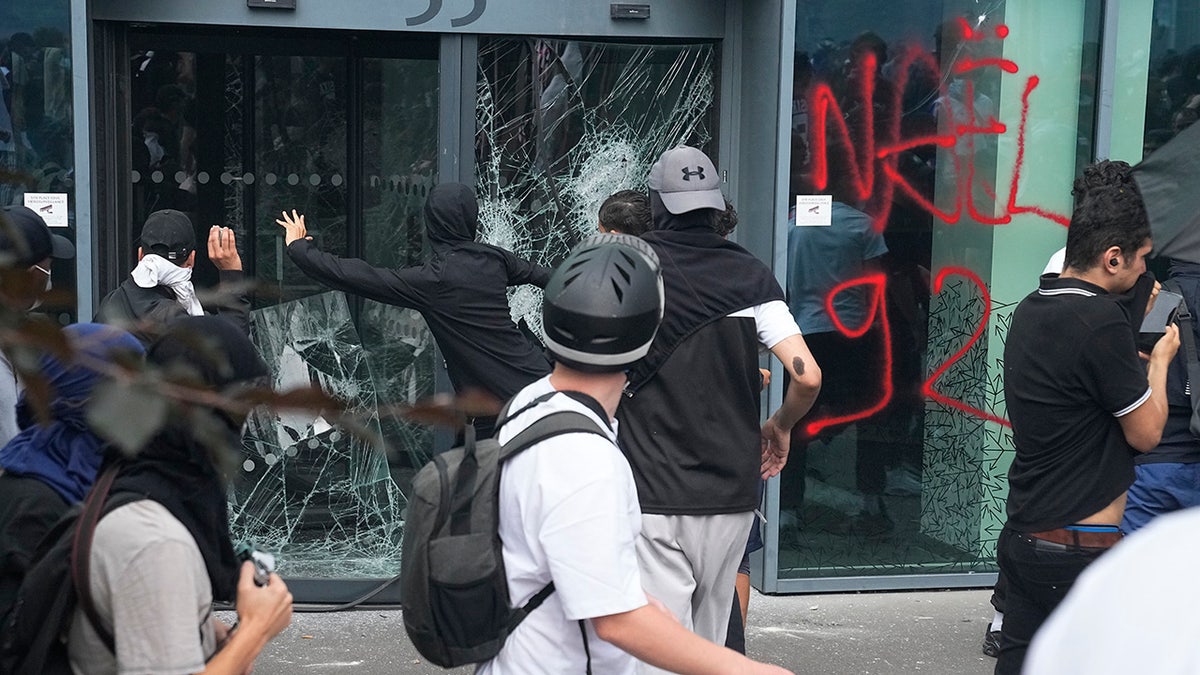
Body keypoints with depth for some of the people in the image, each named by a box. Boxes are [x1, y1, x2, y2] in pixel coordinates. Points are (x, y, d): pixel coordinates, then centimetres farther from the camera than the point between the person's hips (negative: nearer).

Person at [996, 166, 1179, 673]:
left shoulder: (1031, 309, 7)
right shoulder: (1102, 320, -19)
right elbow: (1146, 432, -10)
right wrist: (1161, 359, 4)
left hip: (1023, 534, 8)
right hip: (1080, 548, -8)